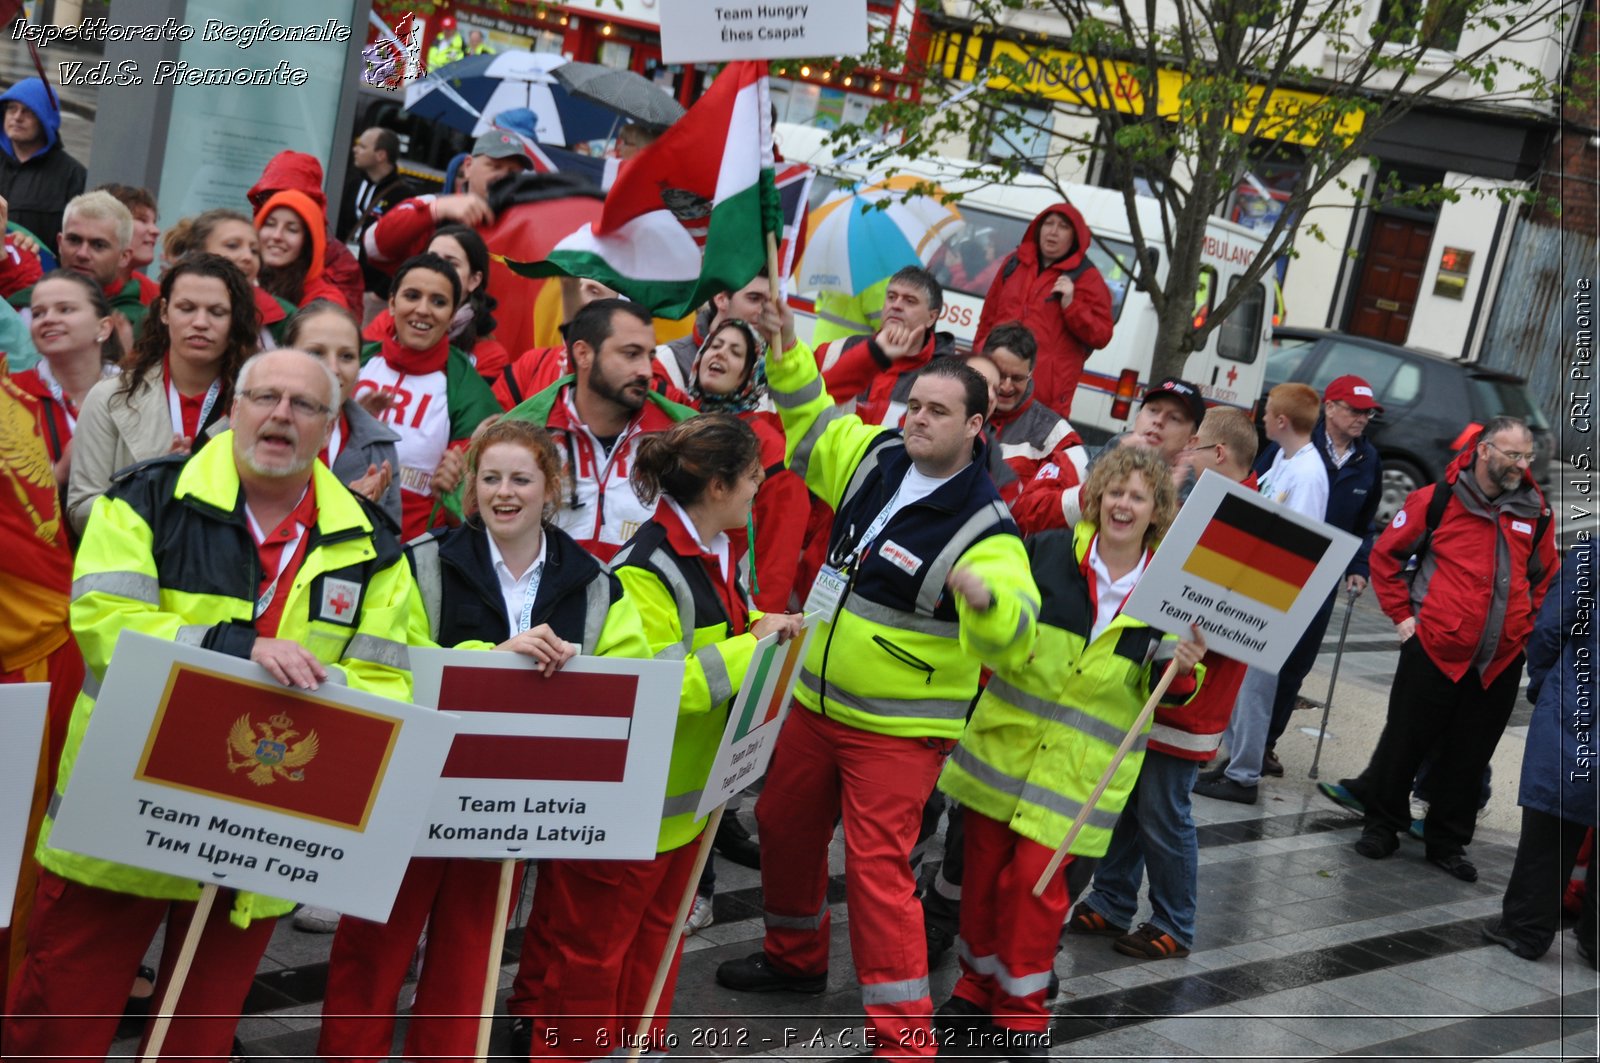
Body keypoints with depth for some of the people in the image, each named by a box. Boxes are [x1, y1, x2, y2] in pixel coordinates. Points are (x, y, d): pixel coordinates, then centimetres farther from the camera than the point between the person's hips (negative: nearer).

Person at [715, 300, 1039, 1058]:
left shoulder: (982, 527, -20)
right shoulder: (874, 458, -1)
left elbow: (1012, 641, -29)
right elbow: (811, 426, 19)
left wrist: (987, 598, -51)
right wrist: (787, 352, 6)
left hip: (900, 727, -7)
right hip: (815, 701, 7)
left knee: (877, 866, -12)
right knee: (784, 827, 20)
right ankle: (795, 958, 45)